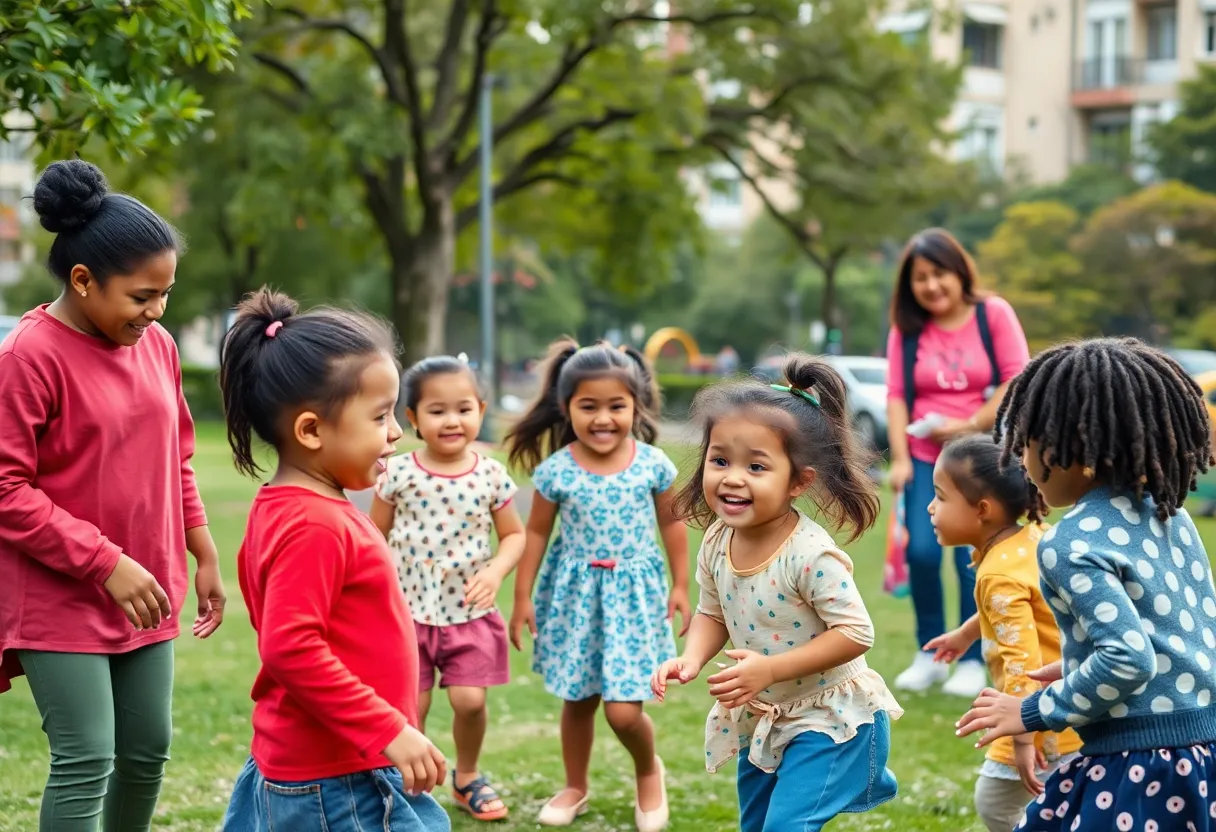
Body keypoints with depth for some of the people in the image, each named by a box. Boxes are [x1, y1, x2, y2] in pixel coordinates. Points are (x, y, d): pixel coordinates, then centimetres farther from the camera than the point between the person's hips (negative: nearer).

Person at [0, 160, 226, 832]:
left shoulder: (157, 346, 5)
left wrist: (205, 557, 14)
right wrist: (106, 564, -18)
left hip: (145, 592, 7)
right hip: (60, 599, -6)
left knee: (149, 749, 12)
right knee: (86, 762, -6)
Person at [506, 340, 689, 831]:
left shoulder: (653, 464, -9)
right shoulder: (555, 470, -10)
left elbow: (671, 524, 4)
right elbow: (537, 532, 1)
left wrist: (681, 586, 4)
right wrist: (522, 597, 3)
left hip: (634, 592, -1)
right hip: (575, 592, 1)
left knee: (623, 710, -6)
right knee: (577, 701, 13)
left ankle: (649, 772, 25)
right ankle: (575, 788, 35)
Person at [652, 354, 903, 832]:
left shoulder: (810, 554, -29)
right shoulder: (717, 542, -8)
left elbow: (856, 633, -28)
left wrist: (770, 669, -32)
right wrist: (692, 658, -15)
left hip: (828, 722, -7)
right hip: (762, 720, 7)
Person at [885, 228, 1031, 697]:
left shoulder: (993, 314, -1)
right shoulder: (906, 328, 7)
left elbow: (1019, 382, -5)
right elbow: (896, 395, 2)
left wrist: (968, 427, -11)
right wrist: (899, 458, -7)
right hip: (925, 458, 2)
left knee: (972, 560, -8)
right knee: (922, 552, -9)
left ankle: (972, 663, 7)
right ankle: (928, 654, 10)